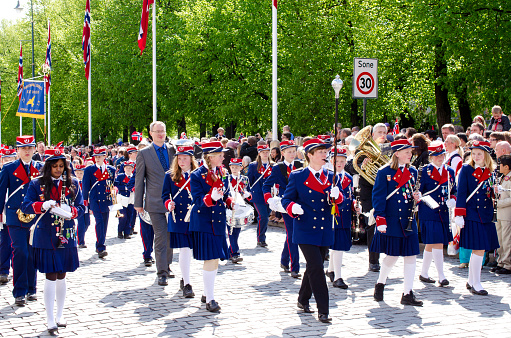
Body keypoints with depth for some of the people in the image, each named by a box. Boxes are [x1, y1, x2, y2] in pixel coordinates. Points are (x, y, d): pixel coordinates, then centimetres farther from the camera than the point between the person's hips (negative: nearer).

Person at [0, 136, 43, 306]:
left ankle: (31, 289, 18)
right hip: (15, 219, -2)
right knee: (20, 253, -9)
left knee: (33, 254, 6)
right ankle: (19, 292, -4)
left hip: (36, 218, 2)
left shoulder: (41, 168, 9)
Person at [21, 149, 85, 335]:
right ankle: (50, 321, -1)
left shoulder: (73, 183, 6)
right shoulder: (37, 184, 0)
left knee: (61, 276, 11)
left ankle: (59, 316, 24)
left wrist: (70, 211, -18)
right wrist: (42, 206, -23)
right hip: (46, 237, -3)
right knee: (51, 277, -5)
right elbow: (25, 206, -5)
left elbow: (81, 207, 5)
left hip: (66, 236, 3)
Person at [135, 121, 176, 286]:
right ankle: (161, 272, -1)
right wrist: (138, 203, 1)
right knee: (161, 236, -6)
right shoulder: (144, 153, 2)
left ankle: (167, 265, 26)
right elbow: (139, 179, 4)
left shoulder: (173, 150, 9)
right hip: (156, 202, -3)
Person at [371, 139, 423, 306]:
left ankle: (407, 294, 7)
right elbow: (378, 197, -8)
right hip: (391, 221, -5)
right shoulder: (384, 172, -6)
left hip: (409, 221, 5)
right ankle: (380, 283, 28)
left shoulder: (412, 171, 11)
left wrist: (417, 196, -3)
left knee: (411, 256, 1)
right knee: (392, 256, 1)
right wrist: (380, 220, -15)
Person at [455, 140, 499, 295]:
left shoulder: (491, 172, 11)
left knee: (478, 250, 9)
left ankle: (471, 282, 22)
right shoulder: (466, 170, -2)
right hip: (472, 215, -5)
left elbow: (492, 194, 17)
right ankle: (475, 284, 0)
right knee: (479, 250, -8)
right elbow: (461, 193, -5)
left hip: (486, 215, 5)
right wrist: (459, 215, -11)